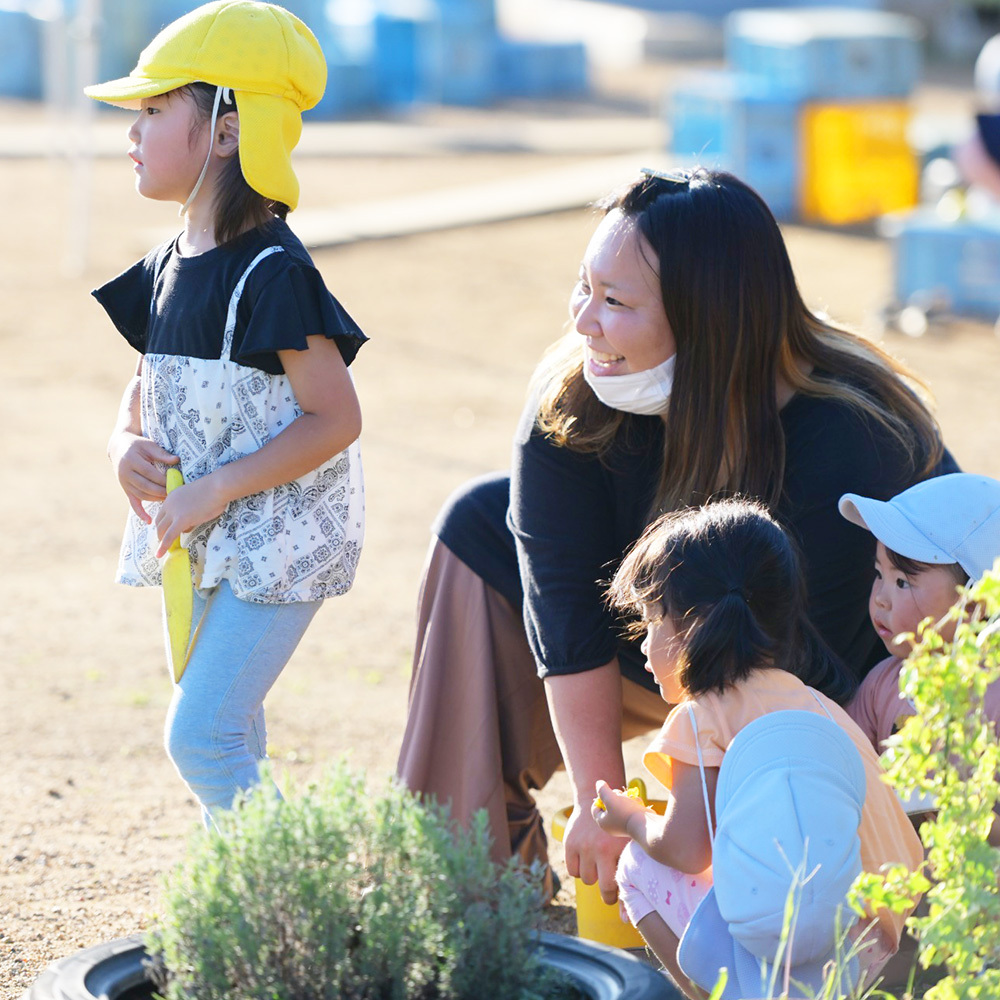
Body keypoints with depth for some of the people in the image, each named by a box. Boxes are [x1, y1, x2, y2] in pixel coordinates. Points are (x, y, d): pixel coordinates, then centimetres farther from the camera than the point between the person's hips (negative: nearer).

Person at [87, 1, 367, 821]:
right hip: (200, 541, 9)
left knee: (201, 736, -13)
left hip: (277, 543, -8)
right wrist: (127, 447, -4)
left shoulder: (271, 275, -19)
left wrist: (214, 491, -21)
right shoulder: (168, 269, 7)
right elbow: (147, 388, 19)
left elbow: (335, 419, -20)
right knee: (227, 737, 15)